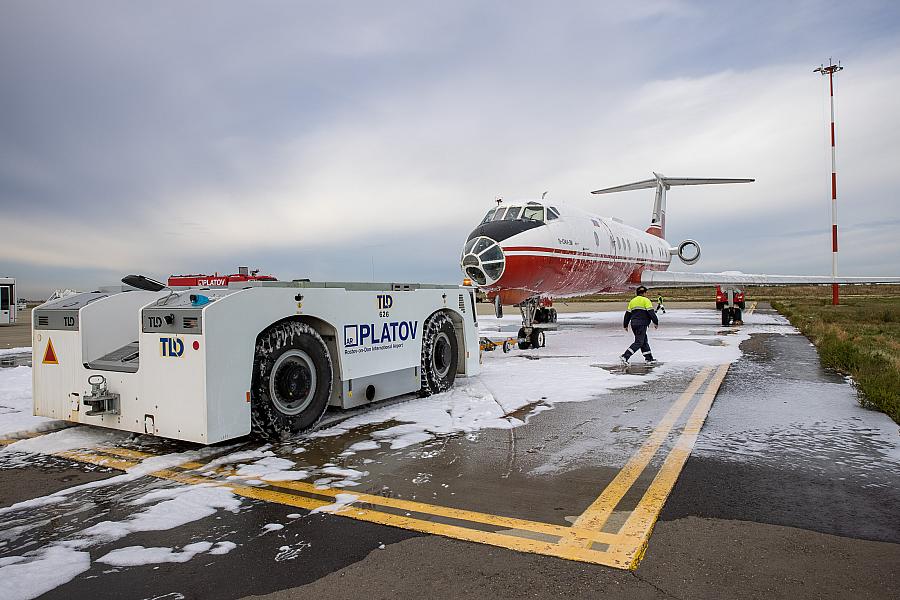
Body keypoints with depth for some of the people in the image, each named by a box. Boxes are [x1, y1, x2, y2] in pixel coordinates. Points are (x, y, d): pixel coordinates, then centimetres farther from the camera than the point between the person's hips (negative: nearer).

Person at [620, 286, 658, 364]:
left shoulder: (632, 301, 16)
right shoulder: (646, 300, -3)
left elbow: (628, 314, 15)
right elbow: (651, 312, -10)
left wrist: (625, 325, 19)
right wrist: (656, 322, -2)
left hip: (634, 324, 8)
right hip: (642, 324, -8)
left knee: (644, 341, 18)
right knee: (638, 342, -7)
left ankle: (649, 358, 22)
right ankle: (625, 356, -17)